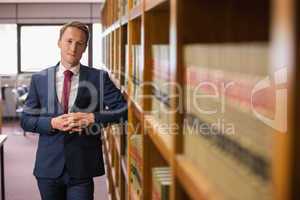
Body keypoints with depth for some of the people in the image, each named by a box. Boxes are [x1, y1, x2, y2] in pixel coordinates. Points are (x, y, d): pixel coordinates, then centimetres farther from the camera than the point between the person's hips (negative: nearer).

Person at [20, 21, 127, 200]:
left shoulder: (99, 77, 0)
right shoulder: (39, 79, 5)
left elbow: (124, 109, -4)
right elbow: (26, 120, 5)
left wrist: (91, 118, -17)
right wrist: (52, 123, -12)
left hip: (82, 167, -2)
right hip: (49, 166, 2)